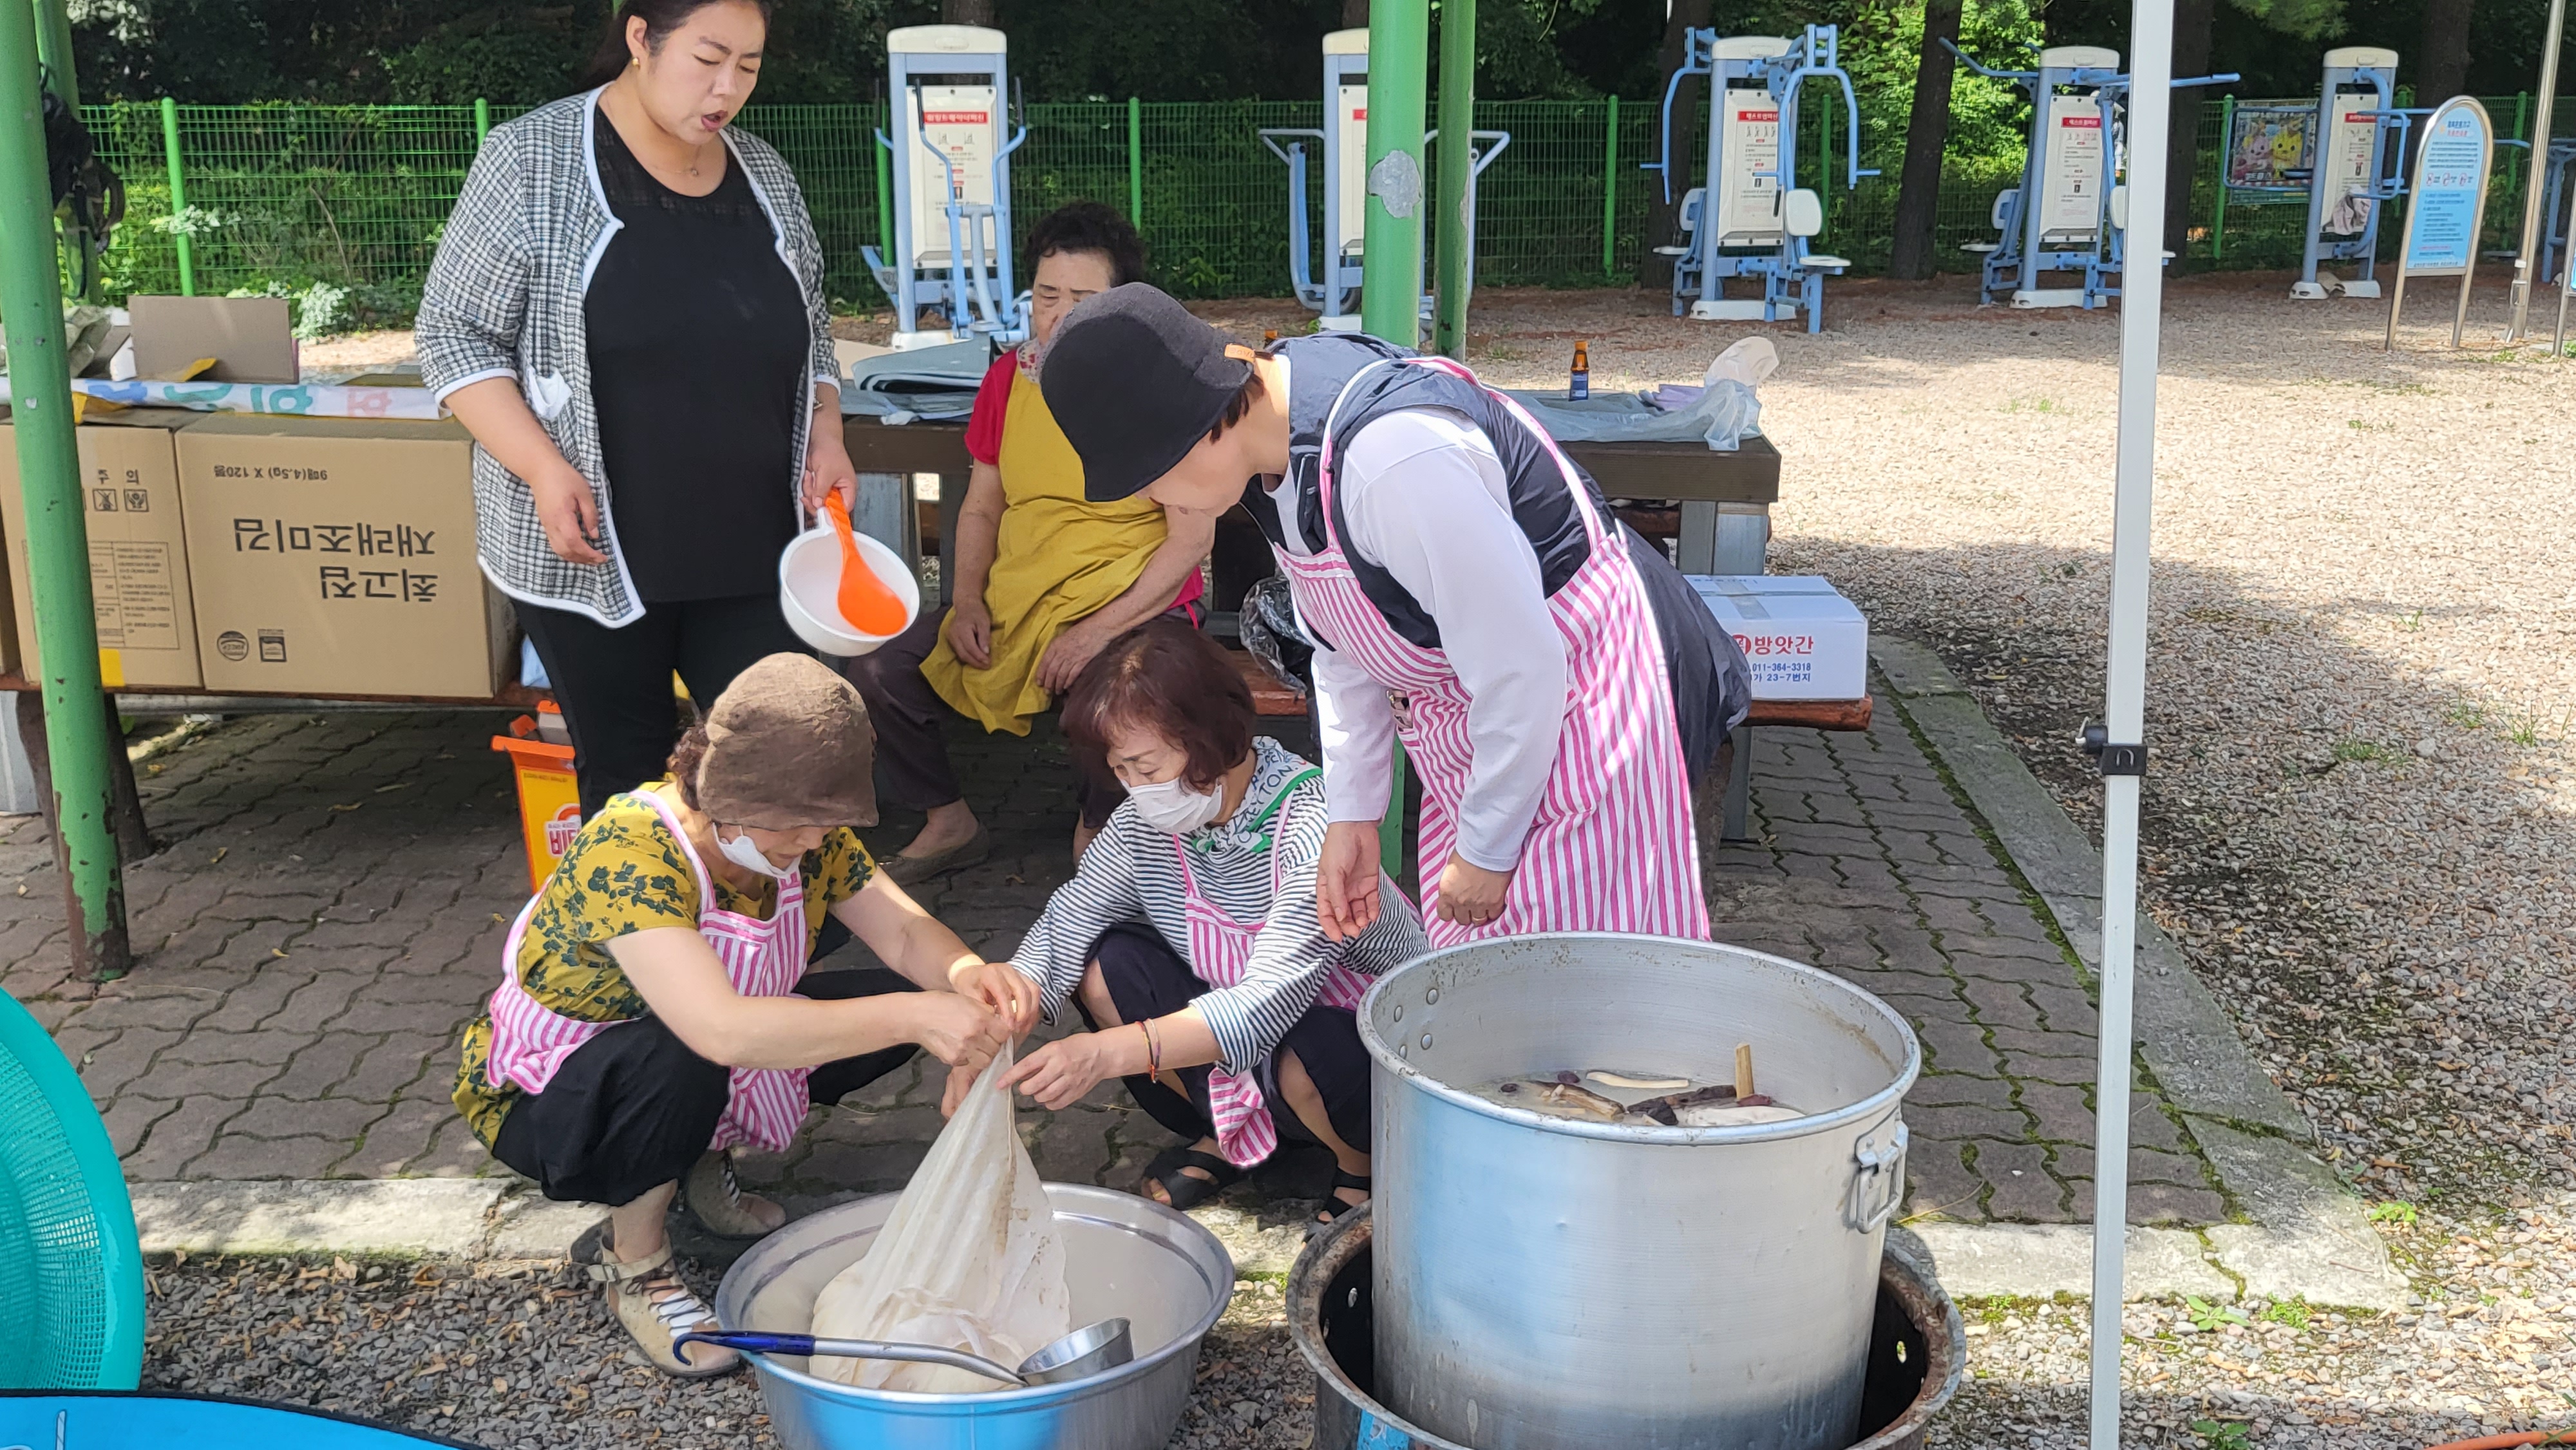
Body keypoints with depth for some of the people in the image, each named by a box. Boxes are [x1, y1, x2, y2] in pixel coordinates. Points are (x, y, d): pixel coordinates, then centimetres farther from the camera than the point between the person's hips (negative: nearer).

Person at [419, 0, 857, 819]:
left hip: (750, 545, 4)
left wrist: (825, 438, 1)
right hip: (593, 550, -3)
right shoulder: (532, 162, -5)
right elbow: (455, 334, -5)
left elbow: (810, 332, 19)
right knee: (627, 778, 7)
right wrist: (544, 469, -17)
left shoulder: (765, 176, 8)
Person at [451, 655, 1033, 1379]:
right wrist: (915, 1016, -51)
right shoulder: (629, 852, -36)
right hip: (546, 1099, -7)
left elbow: (903, 932, -11)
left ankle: (702, 1159, 9)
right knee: (677, 1063, -40)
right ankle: (632, 1261, -10)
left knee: (896, 1000, -9)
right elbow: (722, 1031, -48)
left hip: (712, 1074, 7)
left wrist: (968, 974, -35)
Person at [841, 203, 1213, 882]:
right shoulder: (1010, 378, 9)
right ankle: (950, 824, 11)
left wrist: (1098, 630, -20)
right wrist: (968, 601, -3)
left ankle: (1098, 826, -3)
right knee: (877, 668, -13)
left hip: (1133, 607, -5)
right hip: (1012, 603, 5)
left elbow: (1191, 540, -12)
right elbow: (981, 508, 15)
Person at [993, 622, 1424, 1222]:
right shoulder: (1143, 823, -11)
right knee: (1104, 967, -12)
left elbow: (1272, 999, -40)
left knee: (1307, 1061, -38)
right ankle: (1230, 1133, 9)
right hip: (1233, 1026, 6)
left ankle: (1365, 1163, -1)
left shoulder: (1313, 825, -32)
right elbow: (1065, 924, -7)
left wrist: (1111, 1052, -51)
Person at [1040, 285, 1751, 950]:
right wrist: (1352, 814, 10)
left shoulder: (1396, 459, -34)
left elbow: (1521, 672, -26)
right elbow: (1339, 648, 9)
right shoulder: (1272, 430, -5)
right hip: (1461, 734, 9)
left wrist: (1485, 852, -14)